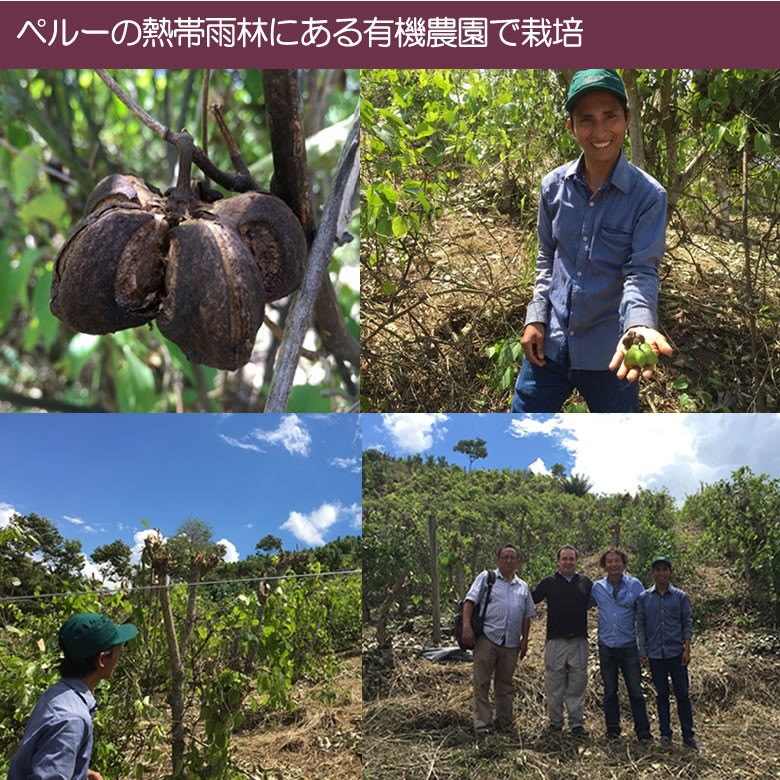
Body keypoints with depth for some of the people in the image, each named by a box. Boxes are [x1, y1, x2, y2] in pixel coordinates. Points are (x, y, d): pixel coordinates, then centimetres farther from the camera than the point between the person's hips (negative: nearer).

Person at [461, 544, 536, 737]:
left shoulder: (523, 587, 19)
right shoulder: (486, 578, 5)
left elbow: (527, 616, 21)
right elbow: (470, 601, -4)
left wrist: (525, 640, 13)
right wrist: (467, 627, -15)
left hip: (511, 642, 4)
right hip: (487, 638, -4)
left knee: (505, 684, 12)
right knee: (482, 683, -4)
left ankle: (504, 722, 21)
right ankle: (482, 724, 0)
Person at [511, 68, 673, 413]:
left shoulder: (649, 195, -11)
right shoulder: (554, 185, 0)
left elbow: (641, 271, -16)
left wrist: (639, 326, -34)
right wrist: (536, 318, 3)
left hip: (607, 354, -3)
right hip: (550, 344, 3)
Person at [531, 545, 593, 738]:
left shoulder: (585, 582, 9)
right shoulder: (549, 582, 5)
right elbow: (531, 599, 5)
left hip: (579, 642, 1)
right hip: (555, 641, -1)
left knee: (577, 685, 5)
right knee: (554, 685, 4)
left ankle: (577, 723, 11)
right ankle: (555, 722, 15)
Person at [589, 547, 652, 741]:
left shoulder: (635, 585, -1)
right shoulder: (597, 588, 4)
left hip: (629, 646, -2)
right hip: (606, 647, 2)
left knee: (636, 690, 1)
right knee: (610, 691, 10)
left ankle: (643, 732, 8)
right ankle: (612, 730, 19)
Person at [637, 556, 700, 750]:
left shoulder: (680, 596, 2)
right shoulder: (644, 598, 5)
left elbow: (687, 623, 4)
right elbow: (641, 625, 7)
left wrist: (687, 649, -4)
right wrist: (642, 651, 3)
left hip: (676, 652, -1)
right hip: (655, 653, 1)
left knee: (682, 693, 1)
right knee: (661, 694, 8)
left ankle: (688, 735, 8)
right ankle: (665, 733, 16)